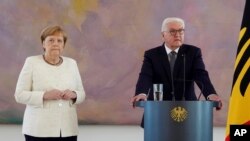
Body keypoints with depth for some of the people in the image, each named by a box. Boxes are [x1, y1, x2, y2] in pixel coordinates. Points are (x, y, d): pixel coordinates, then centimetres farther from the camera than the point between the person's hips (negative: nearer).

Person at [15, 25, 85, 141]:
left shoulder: (71, 63, 10)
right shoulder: (32, 62, -1)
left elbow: (82, 94, 13)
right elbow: (20, 95, -5)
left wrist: (73, 95, -10)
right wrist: (45, 95, -19)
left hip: (68, 130, 3)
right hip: (39, 130, -3)